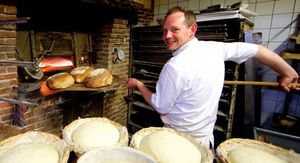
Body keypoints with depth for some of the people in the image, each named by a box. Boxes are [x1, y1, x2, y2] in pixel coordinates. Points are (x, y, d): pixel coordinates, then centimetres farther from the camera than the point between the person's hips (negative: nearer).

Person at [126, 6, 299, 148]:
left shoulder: (175, 67, -29)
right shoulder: (215, 48, -9)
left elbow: (161, 108, -18)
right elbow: (258, 49, -1)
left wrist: (139, 85, -3)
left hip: (181, 138, -6)